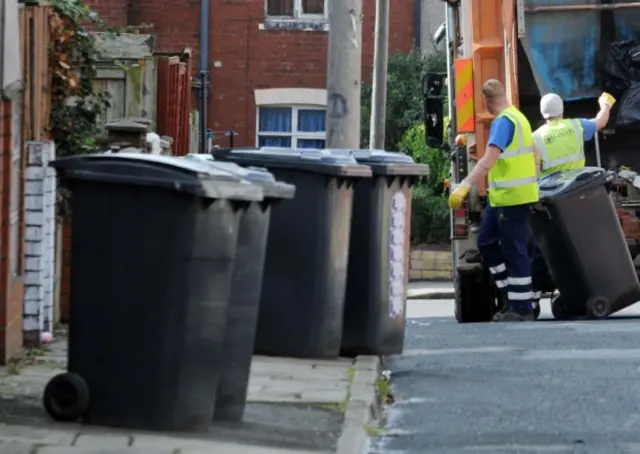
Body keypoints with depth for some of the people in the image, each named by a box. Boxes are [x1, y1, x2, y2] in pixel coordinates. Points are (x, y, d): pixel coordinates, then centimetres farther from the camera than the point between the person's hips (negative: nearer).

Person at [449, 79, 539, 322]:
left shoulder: (503, 122, -16)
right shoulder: (518, 117, 14)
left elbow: (488, 160, -28)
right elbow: (531, 154, 27)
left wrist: (465, 186, -34)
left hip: (511, 197, -10)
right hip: (502, 197, 10)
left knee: (514, 251, -5)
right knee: (487, 242, 13)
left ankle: (522, 309, 0)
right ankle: (513, 296, 16)